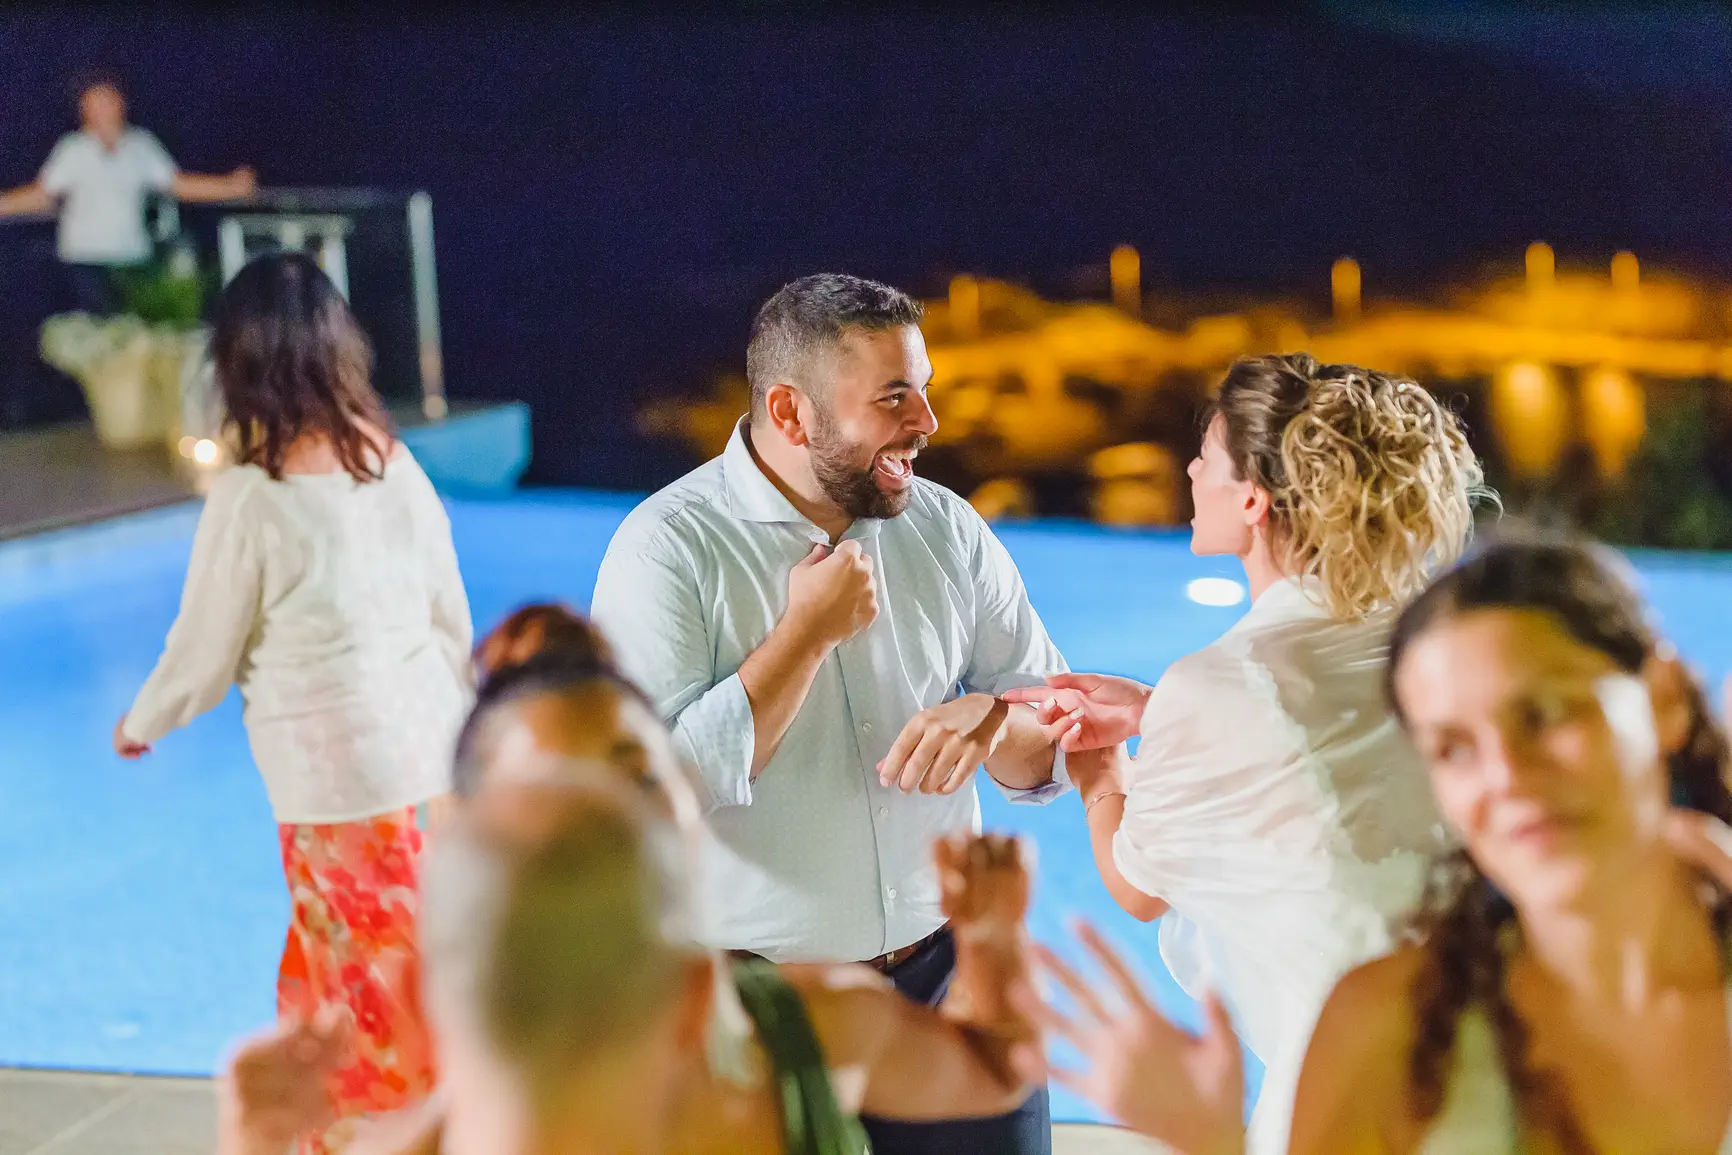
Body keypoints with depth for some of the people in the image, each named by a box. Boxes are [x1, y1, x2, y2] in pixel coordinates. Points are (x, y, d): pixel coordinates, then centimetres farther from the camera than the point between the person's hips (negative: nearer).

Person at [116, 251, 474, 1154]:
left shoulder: (250, 496, -14)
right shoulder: (397, 464, 1)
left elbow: (205, 653, -4)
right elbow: (454, 622, 9)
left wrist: (139, 726, 15)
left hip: (334, 776, -5)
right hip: (431, 749, 6)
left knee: (371, 992, 10)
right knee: (324, 977, 19)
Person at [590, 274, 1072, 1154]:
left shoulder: (948, 530, 3)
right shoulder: (668, 546, -11)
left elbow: (1057, 747, 7)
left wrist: (991, 718, -16)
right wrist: (808, 632, -19)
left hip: (949, 977, 4)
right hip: (754, 1008, -4)